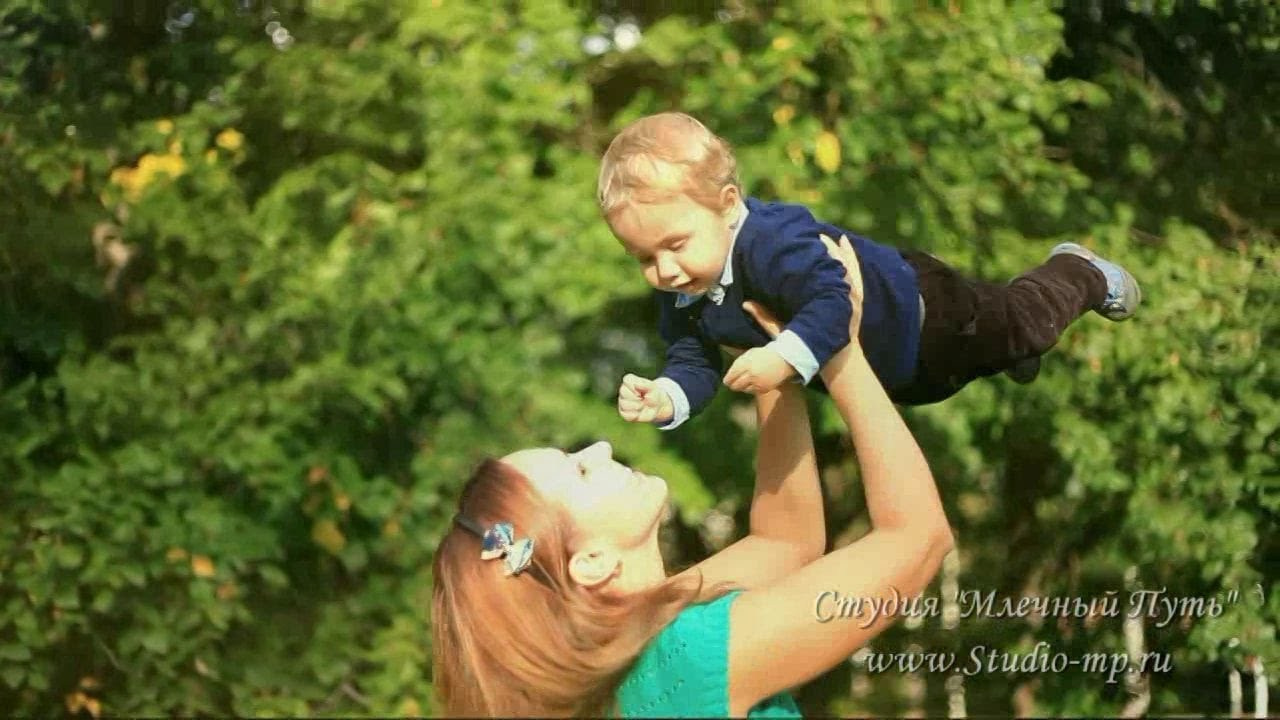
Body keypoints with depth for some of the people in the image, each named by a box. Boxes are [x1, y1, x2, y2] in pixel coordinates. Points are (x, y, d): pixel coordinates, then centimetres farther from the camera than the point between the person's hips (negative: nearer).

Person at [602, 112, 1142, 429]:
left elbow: (834, 295, -53)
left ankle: (1079, 274, 47)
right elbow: (694, 362, -19)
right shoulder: (680, 293, -22)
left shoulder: (772, 242, -45)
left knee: (1023, 322, 17)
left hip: (921, 317, -8)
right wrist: (666, 399, -41)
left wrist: (787, 357, -67)